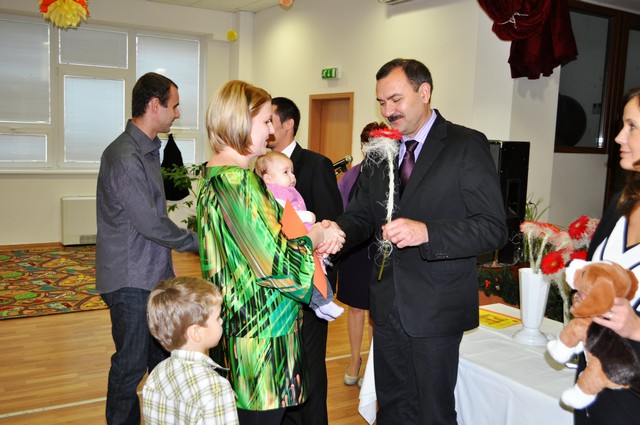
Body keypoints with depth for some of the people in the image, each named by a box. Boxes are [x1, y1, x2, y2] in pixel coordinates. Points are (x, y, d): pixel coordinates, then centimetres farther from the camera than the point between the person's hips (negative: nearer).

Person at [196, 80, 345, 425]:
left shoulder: (215, 175, 10)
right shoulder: (236, 180, -21)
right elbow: (275, 264, -23)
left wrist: (314, 234, 2)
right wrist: (315, 235, -5)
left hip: (239, 326, 10)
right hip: (262, 333, -10)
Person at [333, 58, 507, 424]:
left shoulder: (467, 146, -9)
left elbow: (493, 227, -16)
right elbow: (362, 216, 10)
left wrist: (426, 231, -31)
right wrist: (337, 230, -13)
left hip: (435, 310, -5)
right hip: (388, 305, 6)